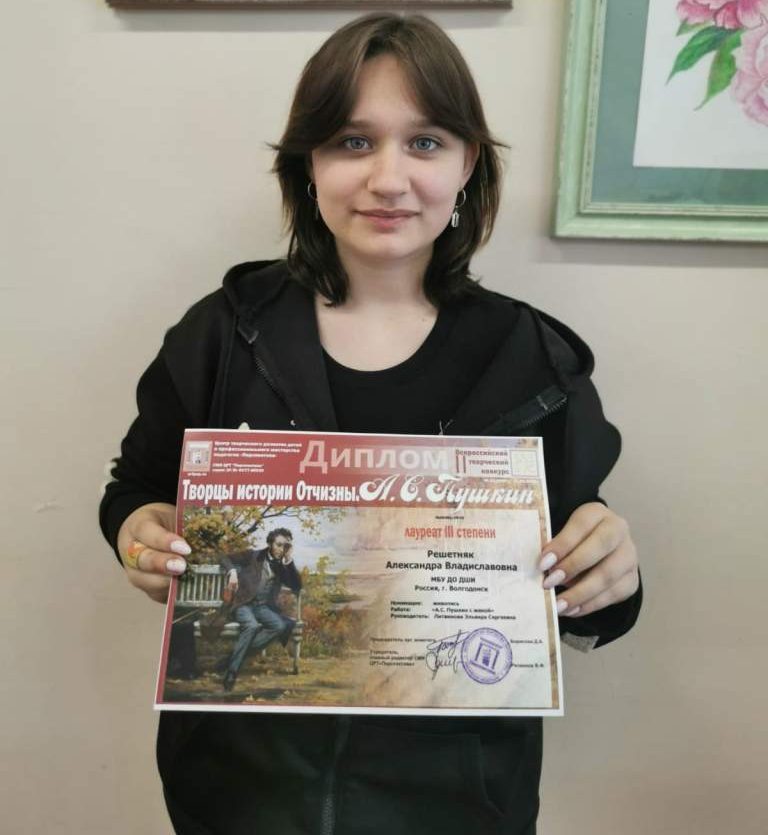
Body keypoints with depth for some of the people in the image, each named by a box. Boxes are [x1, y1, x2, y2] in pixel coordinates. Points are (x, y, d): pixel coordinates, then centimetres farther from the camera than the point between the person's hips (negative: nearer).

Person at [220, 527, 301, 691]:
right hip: (244, 603, -3)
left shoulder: (282, 567, 14)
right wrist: (232, 572, -14)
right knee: (252, 626, -37)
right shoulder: (252, 555, 6)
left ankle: (240, 651, -25)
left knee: (281, 626, -29)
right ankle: (232, 671, -33)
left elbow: (297, 587, 3)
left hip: (264, 606, 3)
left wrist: (289, 560, -4)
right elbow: (226, 558, 7)